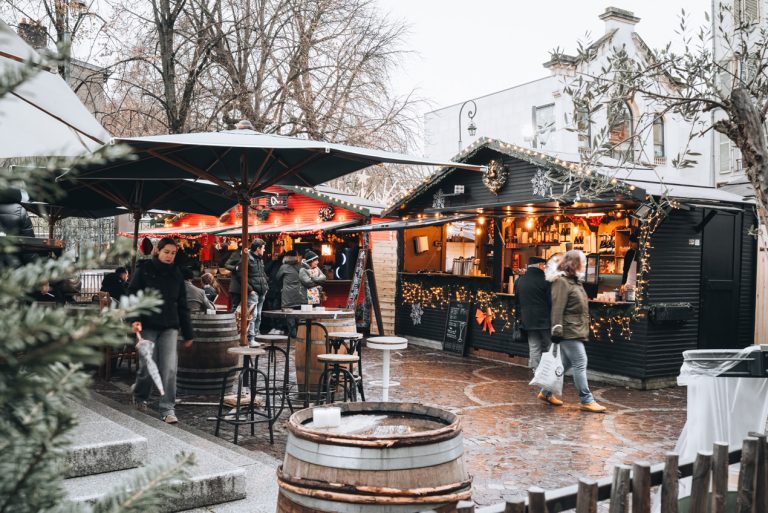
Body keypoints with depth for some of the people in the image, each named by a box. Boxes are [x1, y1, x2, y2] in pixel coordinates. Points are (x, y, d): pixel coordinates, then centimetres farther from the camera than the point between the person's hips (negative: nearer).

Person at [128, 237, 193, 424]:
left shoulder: (176, 274, 8)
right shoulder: (145, 269, 0)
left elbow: (182, 305, 11)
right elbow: (133, 295, -3)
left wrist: (188, 334, 11)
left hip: (170, 327, 2)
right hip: (148, 326, -2)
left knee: (170, 368, -7)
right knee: (149, 367, 2)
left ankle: (168, 409, 0)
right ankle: (140, 397, 32)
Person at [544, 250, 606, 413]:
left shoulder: (575, 281, 19)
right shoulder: (561, 281, -12)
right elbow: (557, 308, -19)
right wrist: (557, 330, -23)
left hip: (576, 331, 10)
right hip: (569, 332, -10)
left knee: (566, 363, 14)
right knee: (580, 364, -7)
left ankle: (547, 392, 24)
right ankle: (586, 400, -1)